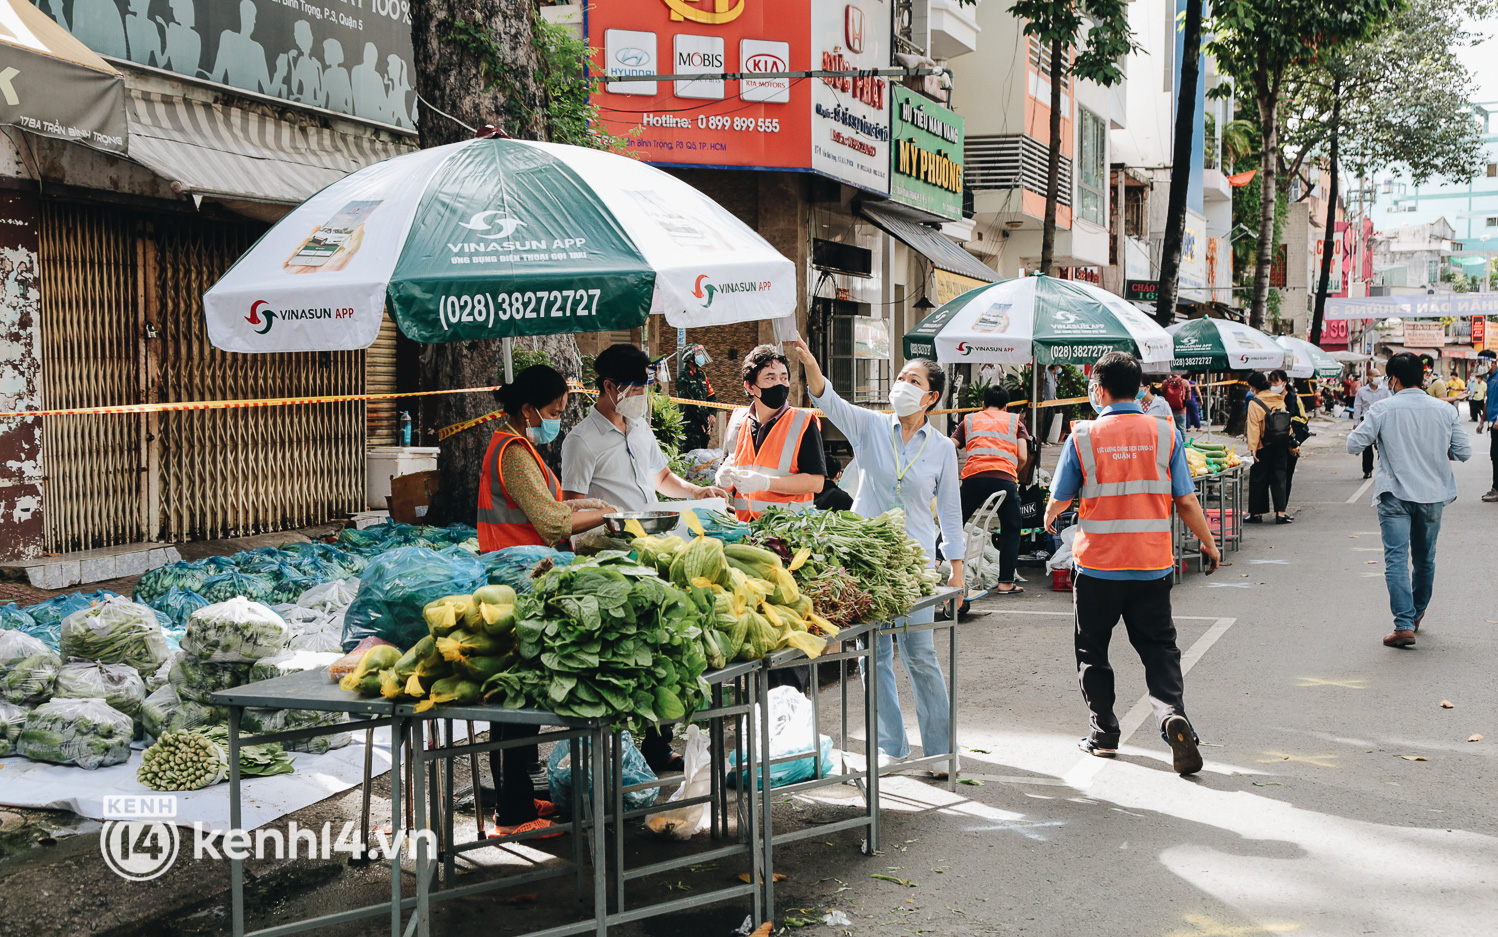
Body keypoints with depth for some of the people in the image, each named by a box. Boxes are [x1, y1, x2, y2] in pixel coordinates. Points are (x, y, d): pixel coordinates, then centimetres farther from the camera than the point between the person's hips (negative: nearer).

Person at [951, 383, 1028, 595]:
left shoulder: (969, 420, 24)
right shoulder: (1014, 420, 21)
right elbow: (1022, 457, 10)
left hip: (973, 476, 1)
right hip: (1005, 478, -1)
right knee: (1011, 530, 14)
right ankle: (1005, 582, 10)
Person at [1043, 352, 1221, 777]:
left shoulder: (1083, 436, -6)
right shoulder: (1165, 434, -2)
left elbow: (1059, 498, 5)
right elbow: (1186, 502, 0)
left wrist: (1049, 517, 29)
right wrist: (1209, 544, 16)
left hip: (1097, 565, -1)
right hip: (1153, 565, 1)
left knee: (1092, 650, 14)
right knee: (1159, 647, 9)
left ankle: (1104, 733, 19)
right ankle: (1173, 714, -14)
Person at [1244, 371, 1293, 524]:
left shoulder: (1254, 403, -11)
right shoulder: (1280, 400, 4)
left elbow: (1254, 427, -13)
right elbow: (1288, 423, 9)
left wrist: (1253, 448, -13)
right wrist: (1291, 442, 17)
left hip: (1264, 447, -4)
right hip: (1281, 446, 4)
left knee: (1258, 479, 6)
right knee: (1279, 477, 8)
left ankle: (1257, 513, 10)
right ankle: (1280, 512, 1)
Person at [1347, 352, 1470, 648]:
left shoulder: (1382, 410, -9)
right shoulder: (1444, 410, 0)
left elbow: (1354, 444, -9)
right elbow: (1464, 452, 3)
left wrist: (1367, 432, 12)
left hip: (1395, 495, -4)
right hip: (1432, 495, 4)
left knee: (1396, 558, -6)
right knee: (1425, 559, 19)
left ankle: (1404, 625, -18)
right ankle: (1417, 614, 36)